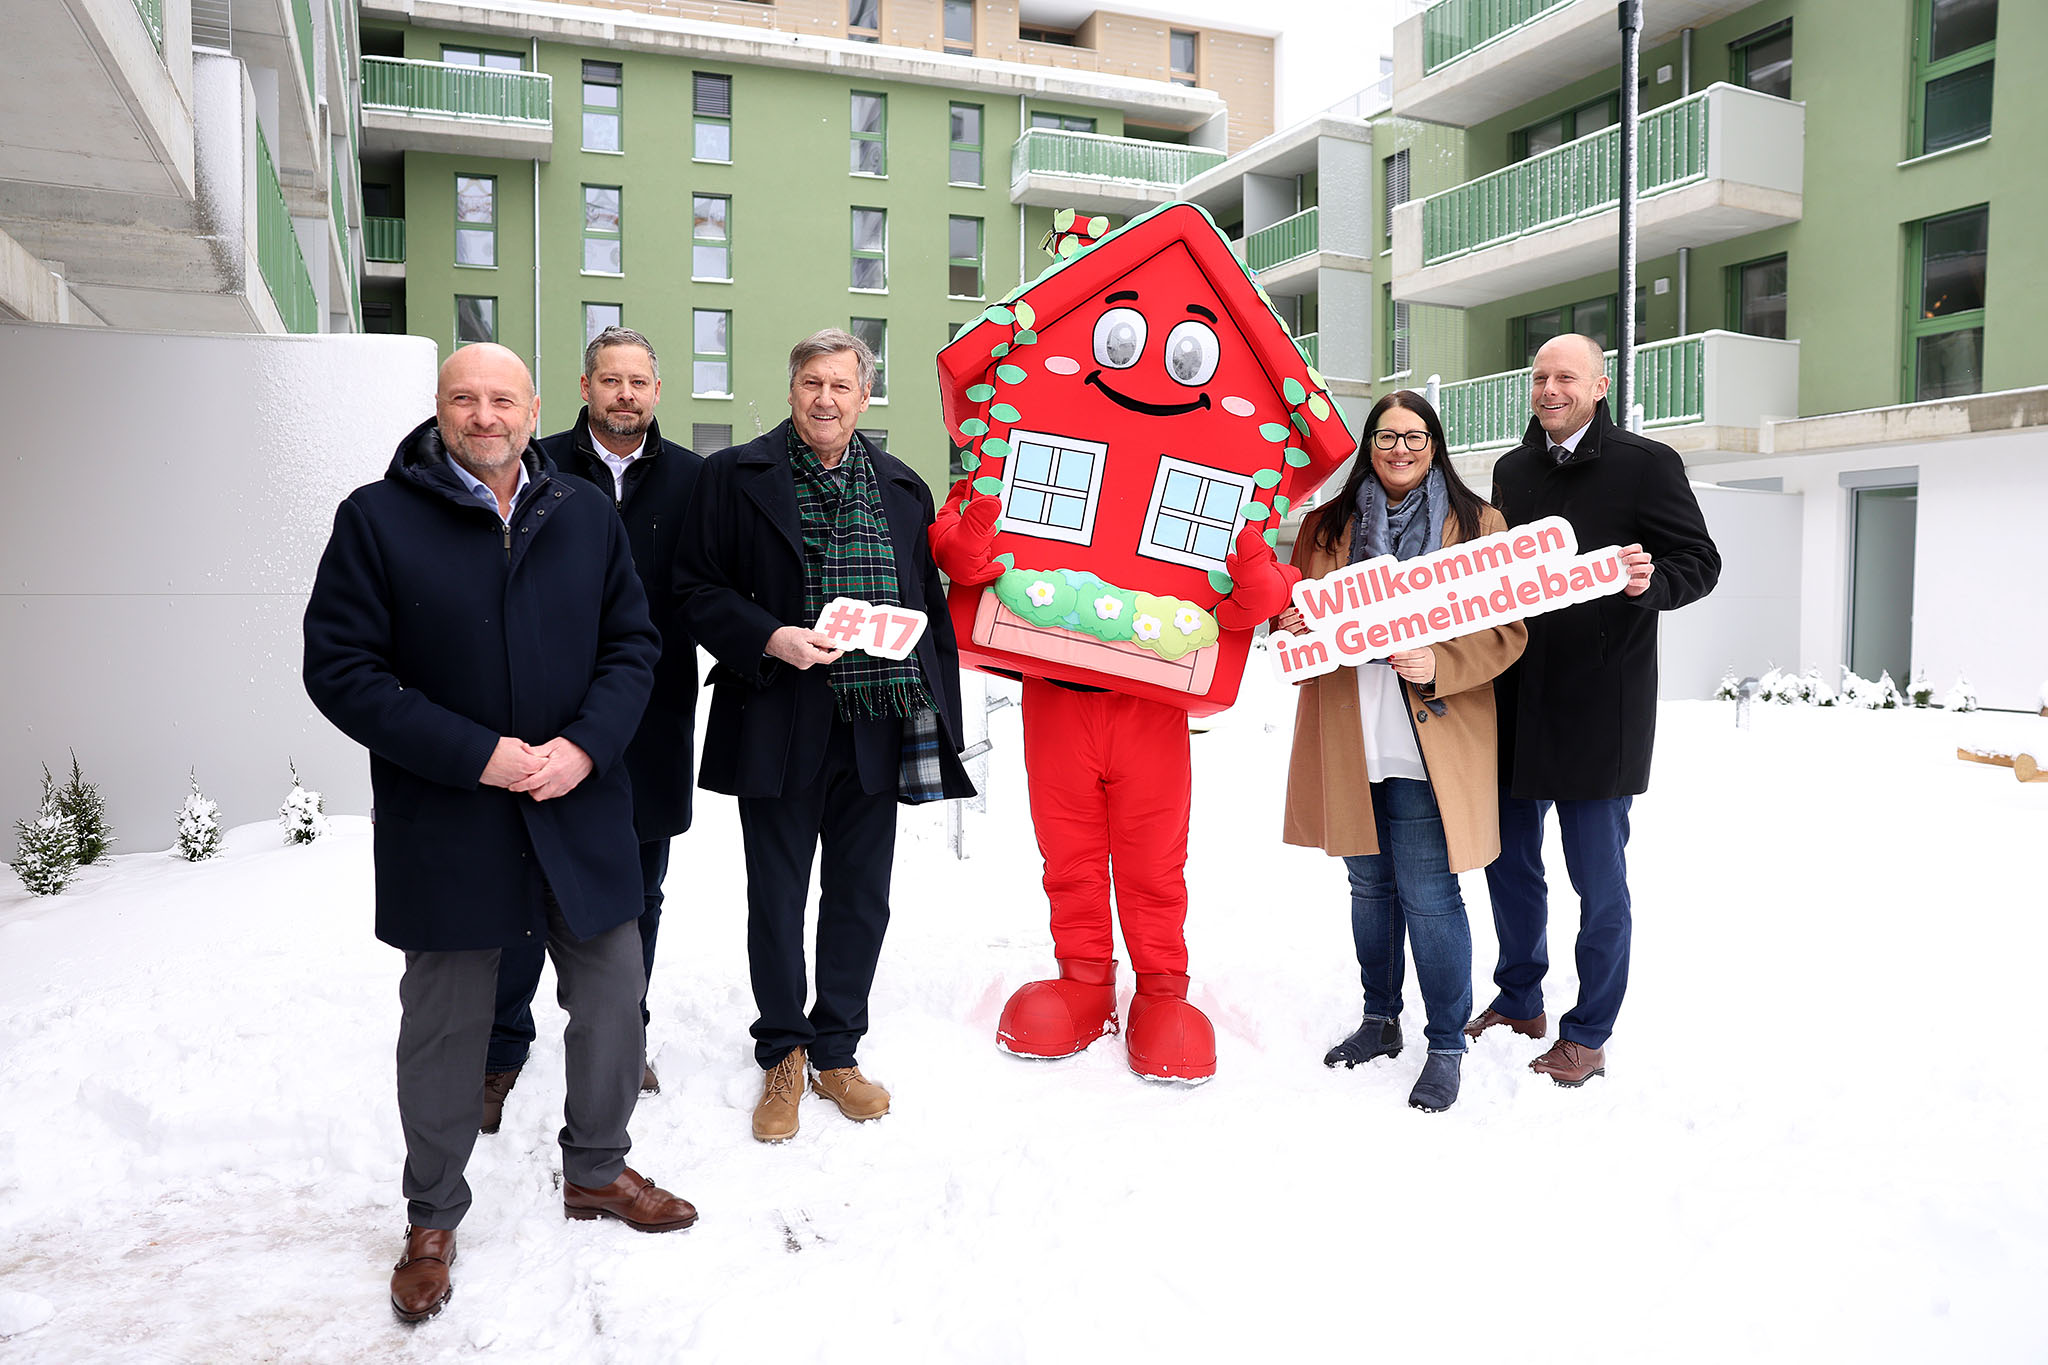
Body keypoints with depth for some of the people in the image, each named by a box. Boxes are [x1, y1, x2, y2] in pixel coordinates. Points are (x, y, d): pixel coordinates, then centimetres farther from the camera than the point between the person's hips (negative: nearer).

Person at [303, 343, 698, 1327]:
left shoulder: (587, 513, 5)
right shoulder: (378, 518, -5)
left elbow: (632, 643, 5)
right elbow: (340, 667, -9)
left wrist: (584, 745, -13)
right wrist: (473, 754, -17)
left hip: (580, 810, 3)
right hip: (444, 825, -3)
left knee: (612, 998, 12)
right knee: (444, 1023, 12)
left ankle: (596, 1170, 37)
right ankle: (433, 1215, 34)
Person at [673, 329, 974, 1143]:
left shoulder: (903, 488, 10)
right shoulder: (734, 476, 1)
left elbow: (930, 605, 12)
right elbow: (698, 590, -2)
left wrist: (938, 716, 5)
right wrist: (772, 639, -18)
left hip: (876, 724, 3)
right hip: (780, 727, -2)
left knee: (862, 898, 11)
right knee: (777, 896, 9)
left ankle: (838, 1051, 29)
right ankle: (783, 1058, 27)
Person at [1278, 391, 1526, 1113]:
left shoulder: (1477, 524, 3)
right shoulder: (1327, 525, 13)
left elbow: (1506, 628, -2)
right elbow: (1292, 603, 19)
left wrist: (1437, 663, -19)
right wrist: (1290, 623, -5)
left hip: (1428, 738, -4)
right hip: (1347, 736, 4)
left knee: (1427, 894, -3)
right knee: (1369, 884, 14)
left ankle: (1447, 1046, 14)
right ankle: (1380, 1020, 31)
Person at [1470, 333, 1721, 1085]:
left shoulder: (1646, 464, -4)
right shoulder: (1512, 469, 12)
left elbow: (1700, 562, -5)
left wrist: (1649, 581, -25)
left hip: (1599, 705, -5)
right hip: (1515, 702, 6)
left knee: (1598, 876, 4)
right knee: (1508, 859, 14)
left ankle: (1588, 1034, 19)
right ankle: (1519, 999, 34)